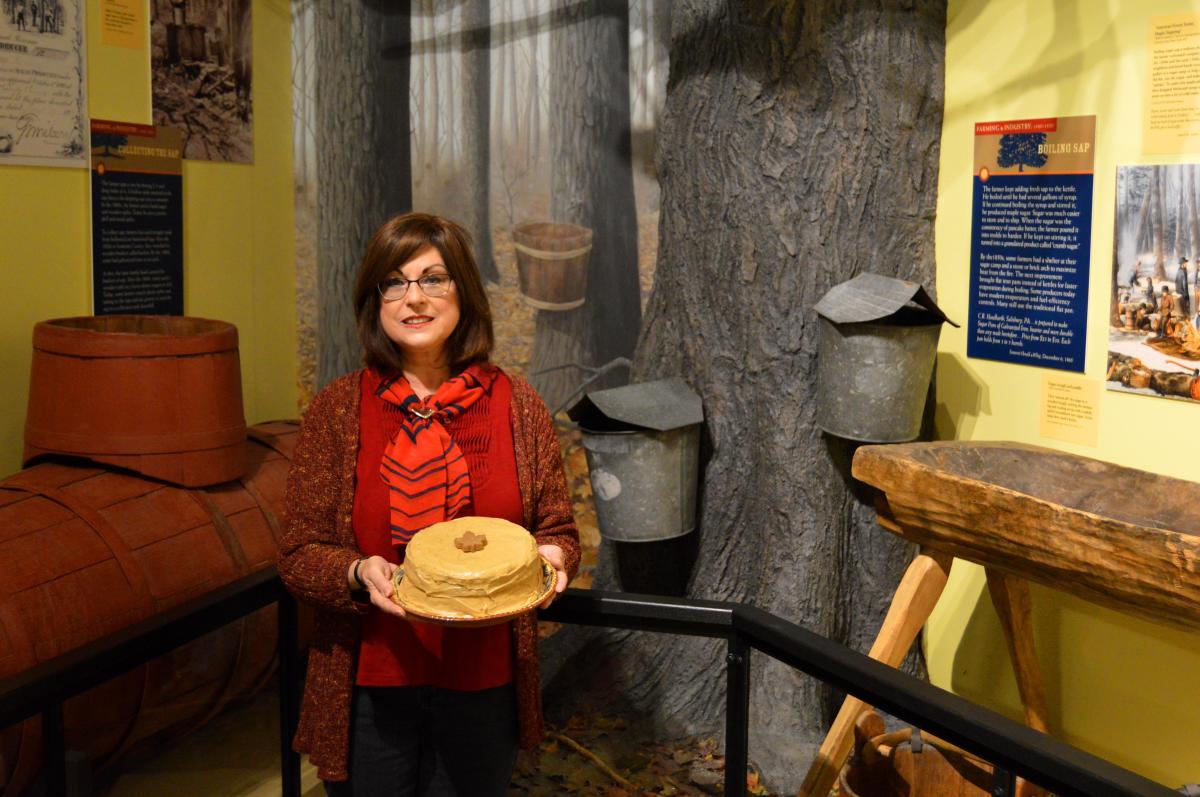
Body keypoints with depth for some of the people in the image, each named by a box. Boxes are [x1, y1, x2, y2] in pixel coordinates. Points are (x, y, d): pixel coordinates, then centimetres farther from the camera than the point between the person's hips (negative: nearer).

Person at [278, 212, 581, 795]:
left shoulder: (515, 405, -2)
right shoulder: (337, 410, -4)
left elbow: (559, 531, 6)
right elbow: (298, 553, -3)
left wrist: (552, 558, -17)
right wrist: (358, 573, -23)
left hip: (483, 683, 1)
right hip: (368, 686, 0)